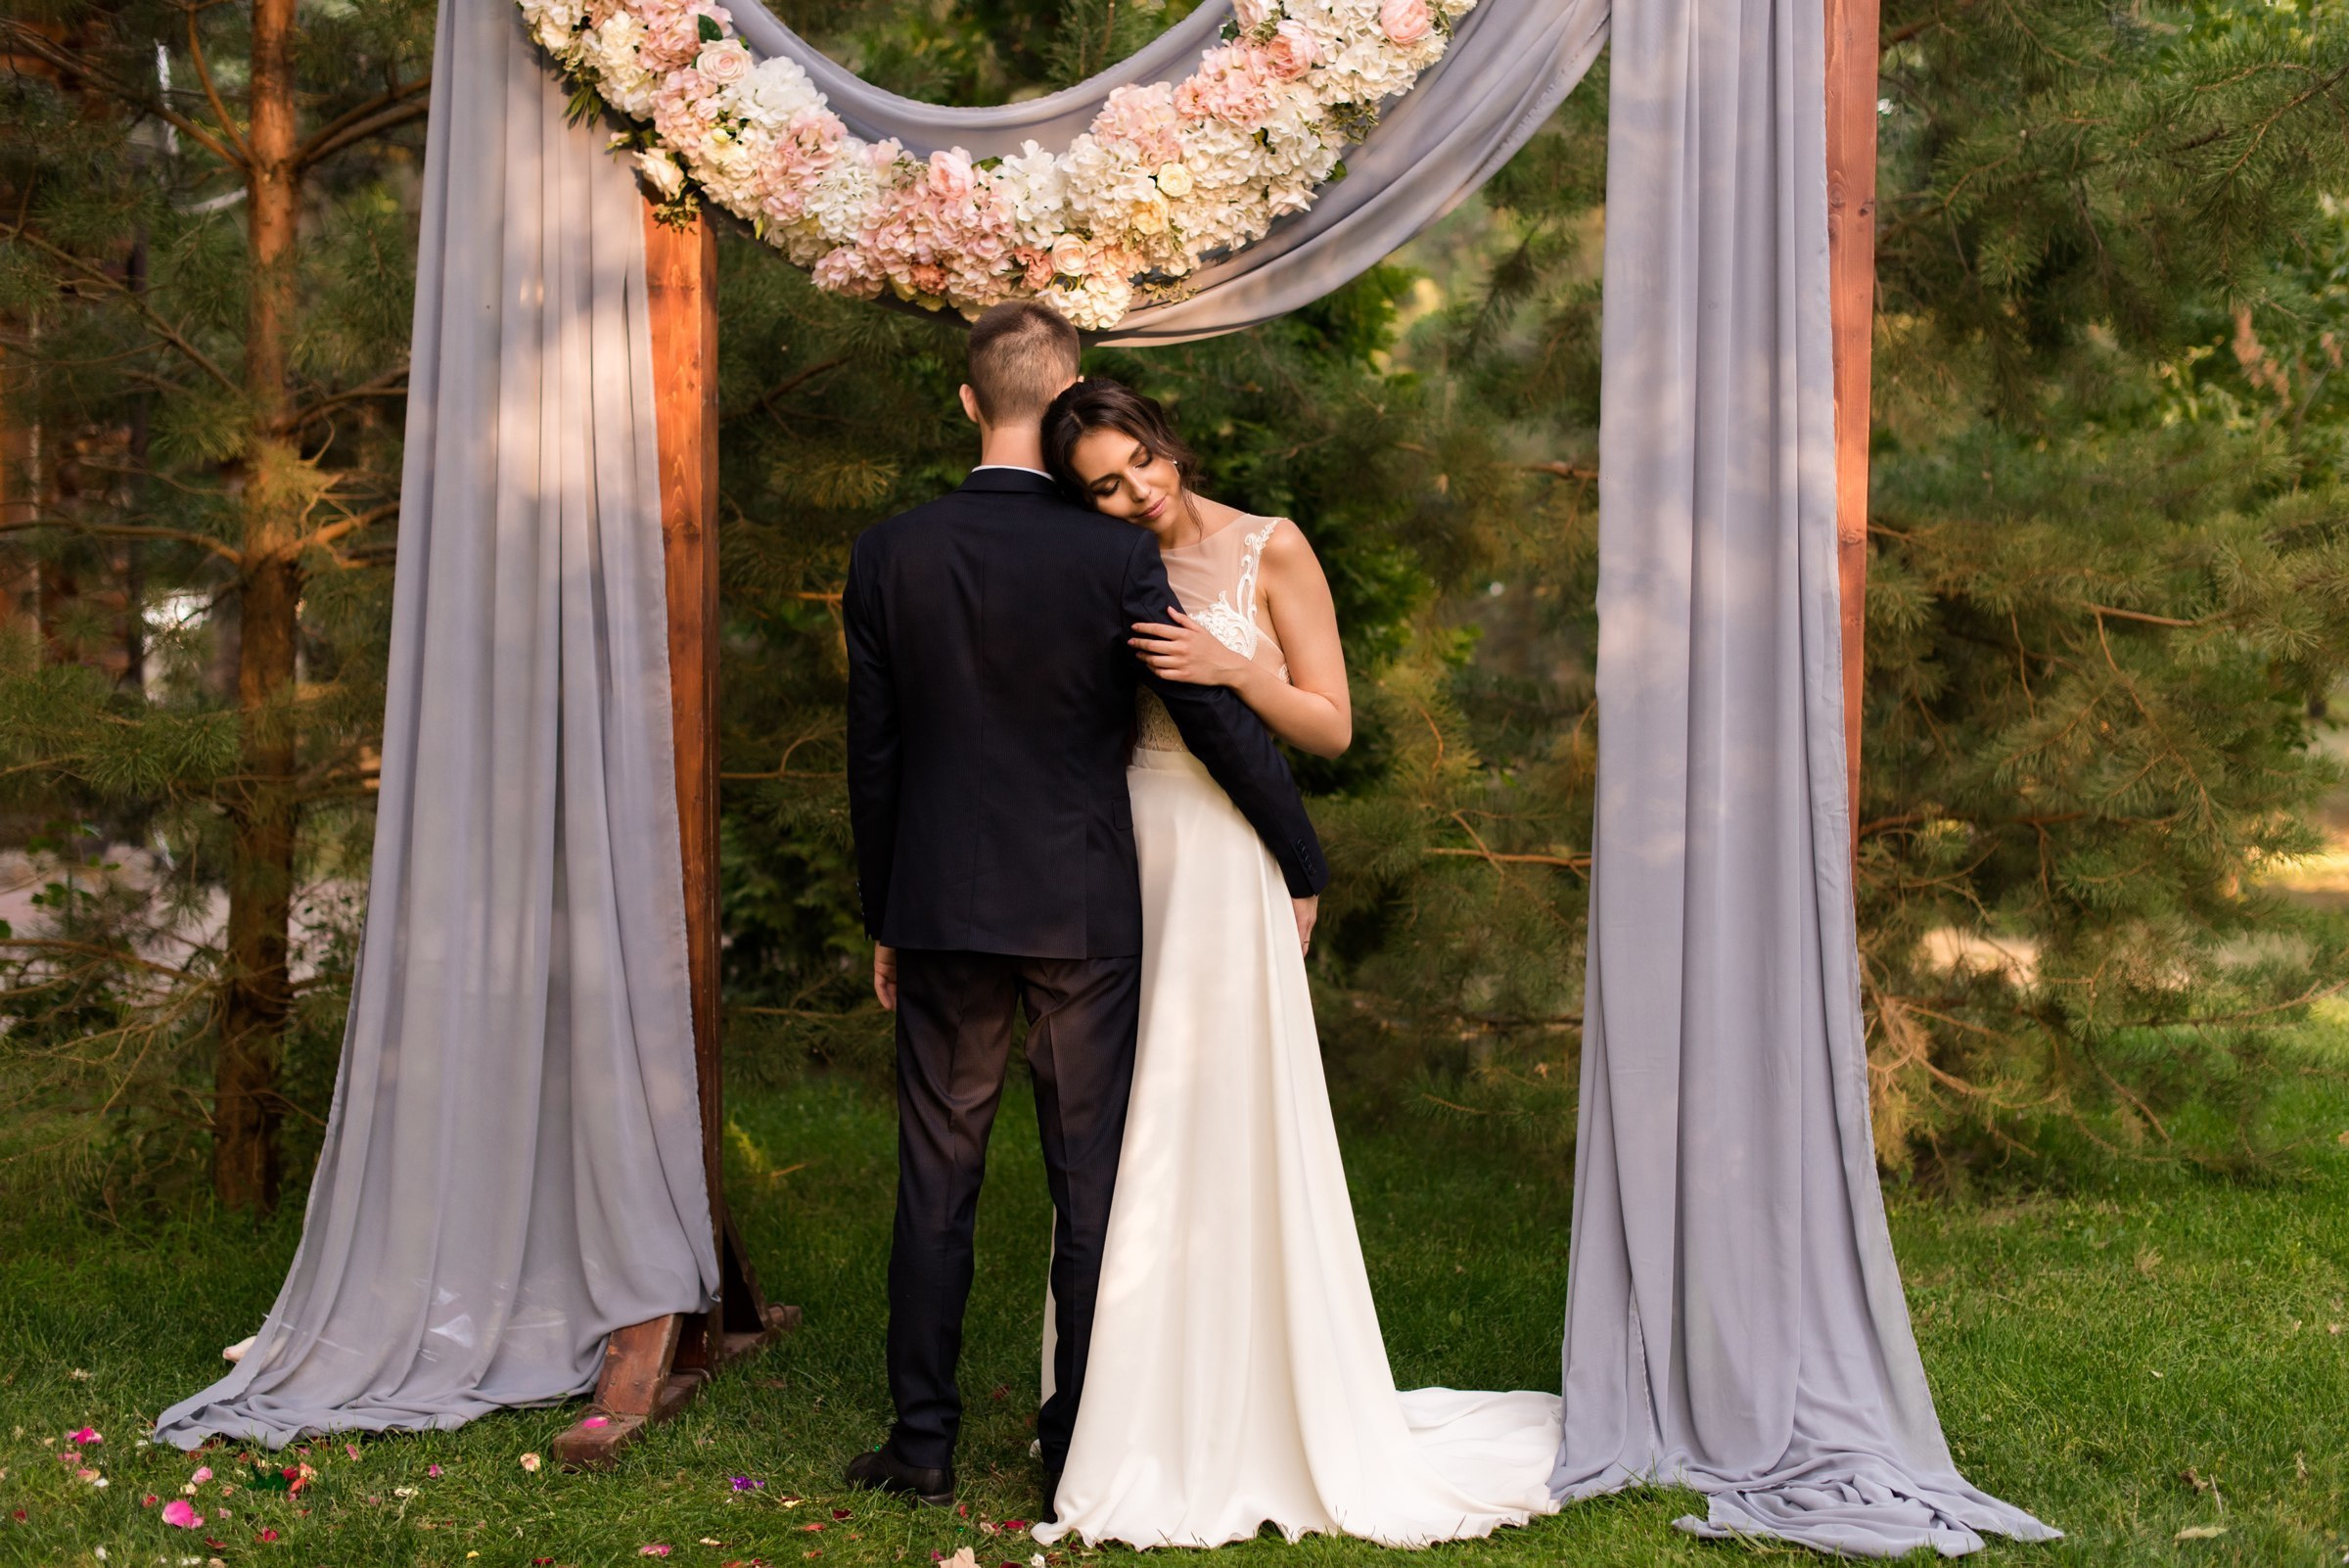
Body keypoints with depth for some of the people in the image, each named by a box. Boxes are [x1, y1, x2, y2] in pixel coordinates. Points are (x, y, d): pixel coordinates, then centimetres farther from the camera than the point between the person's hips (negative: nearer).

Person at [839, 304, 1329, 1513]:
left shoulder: (888, 556, -1)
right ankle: (1078, 1454, 14)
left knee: (935, 1179, 11)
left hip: (941, 914, 2)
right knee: (1090, 1187, 7)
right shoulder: (1113, 558, -10)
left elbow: (872, 755, 4)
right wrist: (1302, 868, 6)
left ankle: (923, 1440, 17)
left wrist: (882, 923, 14)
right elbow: (1220, 724, -7)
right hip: (1084, 915, -2)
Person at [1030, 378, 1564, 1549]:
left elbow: (1331, 727, -4)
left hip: (1219, 872, -5)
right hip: (1120, 870, 5)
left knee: (1231, 1141, -4)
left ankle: (1261, 1419, 8)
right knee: (1126, 1145, 6)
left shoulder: (1270, 554, -2)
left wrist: (1233, 668, -18)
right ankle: (1144, 1412, 18)